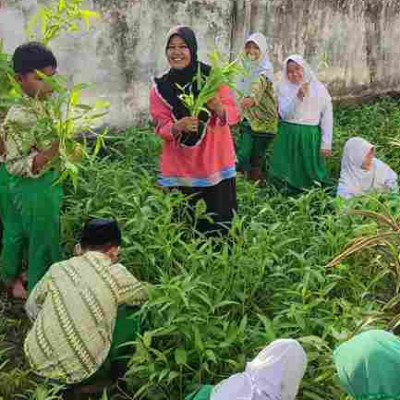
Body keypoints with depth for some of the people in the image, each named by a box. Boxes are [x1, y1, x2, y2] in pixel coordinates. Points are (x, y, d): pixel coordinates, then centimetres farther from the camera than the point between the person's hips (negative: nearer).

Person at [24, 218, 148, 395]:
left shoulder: (58, 268, -1)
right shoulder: (117, 274, -9)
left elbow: (31, 309, 12)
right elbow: (143, 296, 12)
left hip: (37, 362, 4)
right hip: (77, 373, -4)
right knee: (132, 314, 8)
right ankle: (95, 379, 19)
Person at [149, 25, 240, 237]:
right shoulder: (160, 87, -1)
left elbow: (235, 115, -5)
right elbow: (161, 127, -4)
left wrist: (220, 109, -27)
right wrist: (177, 127, -25)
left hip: (215, 163, -1)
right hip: (180, 166, 1)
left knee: (219, 222, 2)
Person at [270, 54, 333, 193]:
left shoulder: (319, 88, 1)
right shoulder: (283, 88, 2)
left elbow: (327, 118, 1)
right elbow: (285, 114, -9)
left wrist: (326, 144, -3)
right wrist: (298, 97, -23)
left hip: (311, 137, 0)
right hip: (288, 136, 0)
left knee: (311, 174, 4)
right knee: (288, 174, 4)